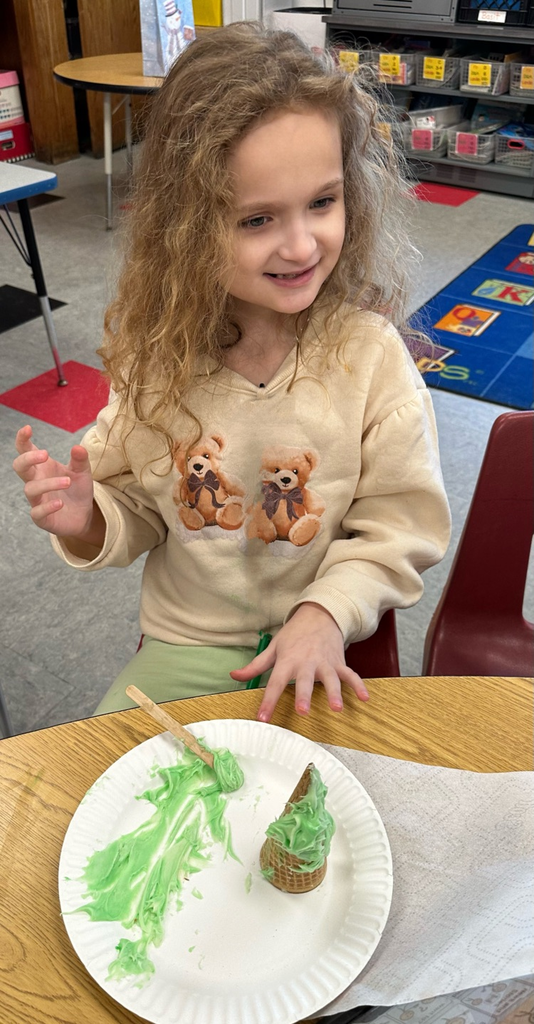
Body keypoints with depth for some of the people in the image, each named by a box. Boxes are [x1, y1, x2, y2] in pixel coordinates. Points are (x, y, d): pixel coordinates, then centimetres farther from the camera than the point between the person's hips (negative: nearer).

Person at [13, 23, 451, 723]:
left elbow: (399, 527, -11)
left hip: (313, 647, -2)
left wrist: (327, 613, -23)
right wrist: (87, 521, -20)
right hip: (181, 640, 3)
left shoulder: (370, 355, -18)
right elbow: (136, 507, 0)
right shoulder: (159, 352, -11)